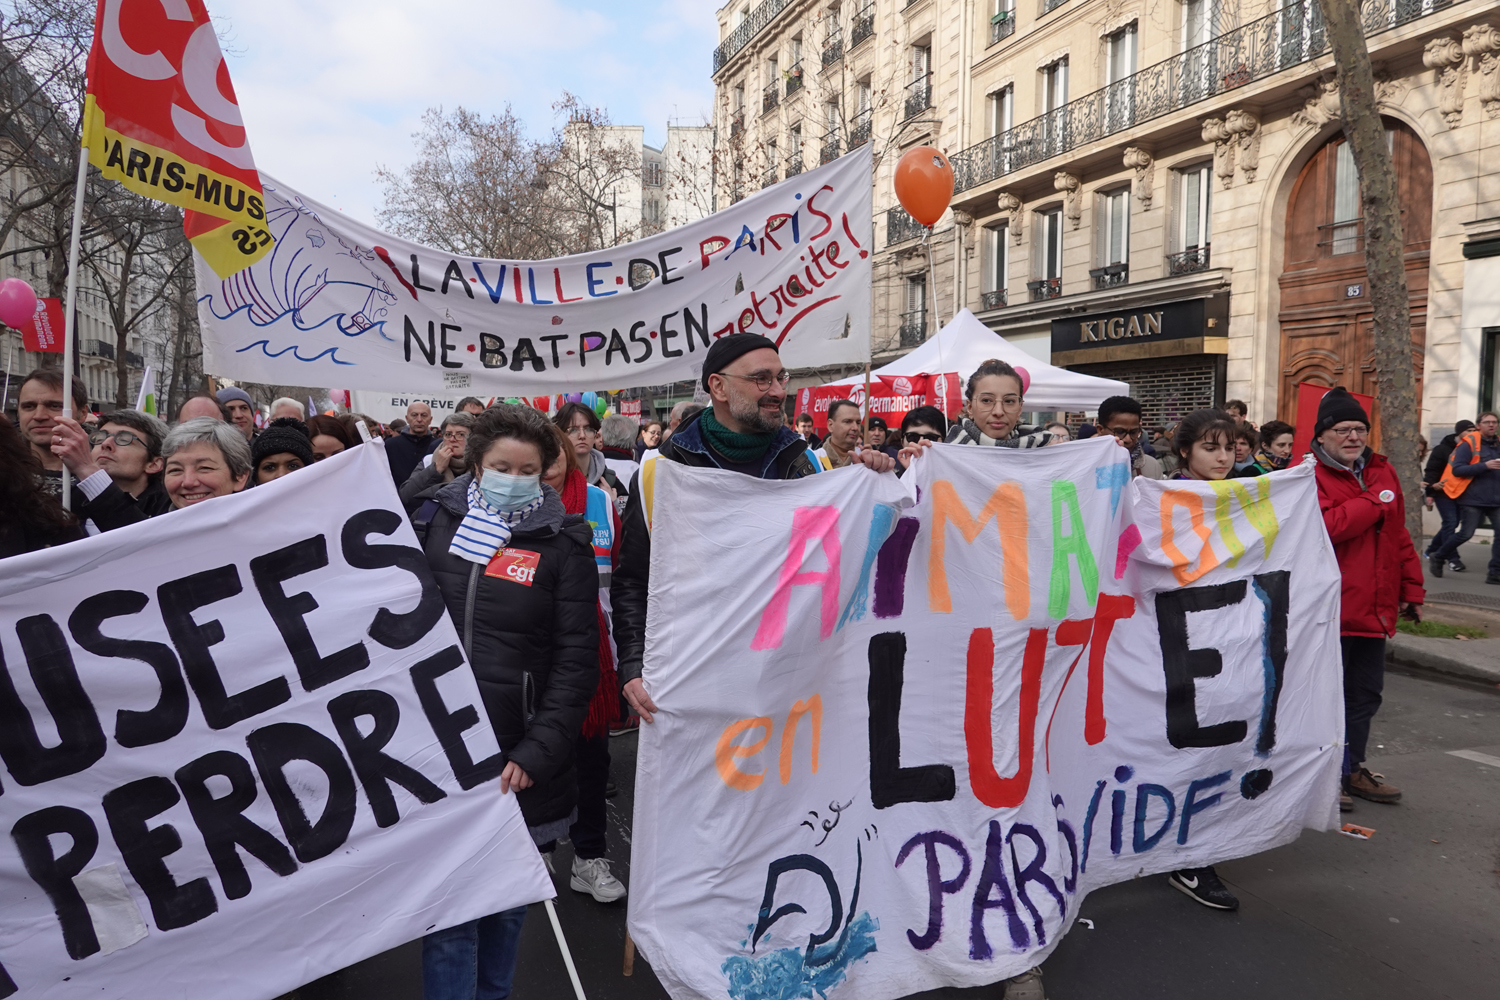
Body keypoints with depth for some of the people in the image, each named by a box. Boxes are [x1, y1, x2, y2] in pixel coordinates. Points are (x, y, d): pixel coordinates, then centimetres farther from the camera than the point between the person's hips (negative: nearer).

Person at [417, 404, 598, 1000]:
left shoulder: (563, 543, -3)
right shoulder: (435, 524, 4)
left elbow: (576, 659, -6)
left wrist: (535, 753, -15)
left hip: (520, 761, -1)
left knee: (506, 905, 15)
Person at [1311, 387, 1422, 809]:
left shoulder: (1382, 472, 13)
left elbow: (1400, 536, 18)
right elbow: (1323, 526, -26)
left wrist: (1411, 589, 18)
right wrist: (1373, 503, -16)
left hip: (1373, 609, 8)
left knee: (1364, 694, 17)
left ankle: (1351, 769, 32)